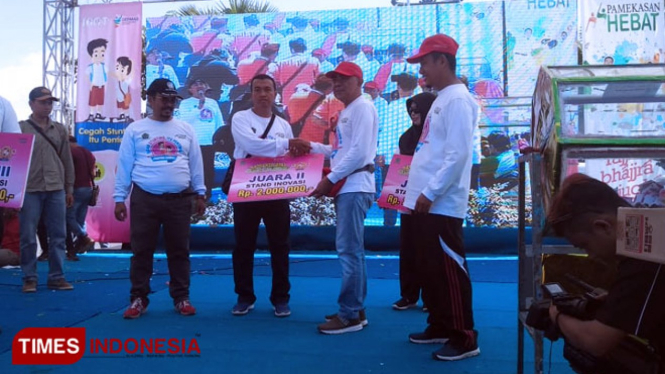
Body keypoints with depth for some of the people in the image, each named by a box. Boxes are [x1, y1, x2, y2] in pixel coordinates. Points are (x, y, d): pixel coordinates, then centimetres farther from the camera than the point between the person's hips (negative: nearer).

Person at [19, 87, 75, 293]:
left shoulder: (60, 129, 12)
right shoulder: (20, 128, 3)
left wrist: (69, 189, 12)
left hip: (56, 190, 3)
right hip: (29, 190, -3)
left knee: (58, 237, 5)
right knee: (28, 237, 1)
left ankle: (56, 277, 13)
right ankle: (29, 278, 12)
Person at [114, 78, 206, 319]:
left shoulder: (185, 129, 10)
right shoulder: (135, 130, 5)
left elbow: (196, 164, 10)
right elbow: (124, 165, 4)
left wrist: (200, 194, 7)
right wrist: (119, 198, 1)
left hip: (179, 199, 2)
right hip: (145, 199, -1)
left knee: (179, 250, 7)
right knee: (142, 251, 4)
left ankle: (181, 298, 17)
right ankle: (138, 299, 16)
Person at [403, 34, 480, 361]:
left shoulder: (458, 99, -12)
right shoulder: (441, 99, 18)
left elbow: (458, 154, -21)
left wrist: (431, 192, -20)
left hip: (441, 205, -10)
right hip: (425, 202, 10)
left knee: (449, 270, -3)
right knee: (429, 269, 15)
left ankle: (464, 337, 8)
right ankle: (440, 326, 27)